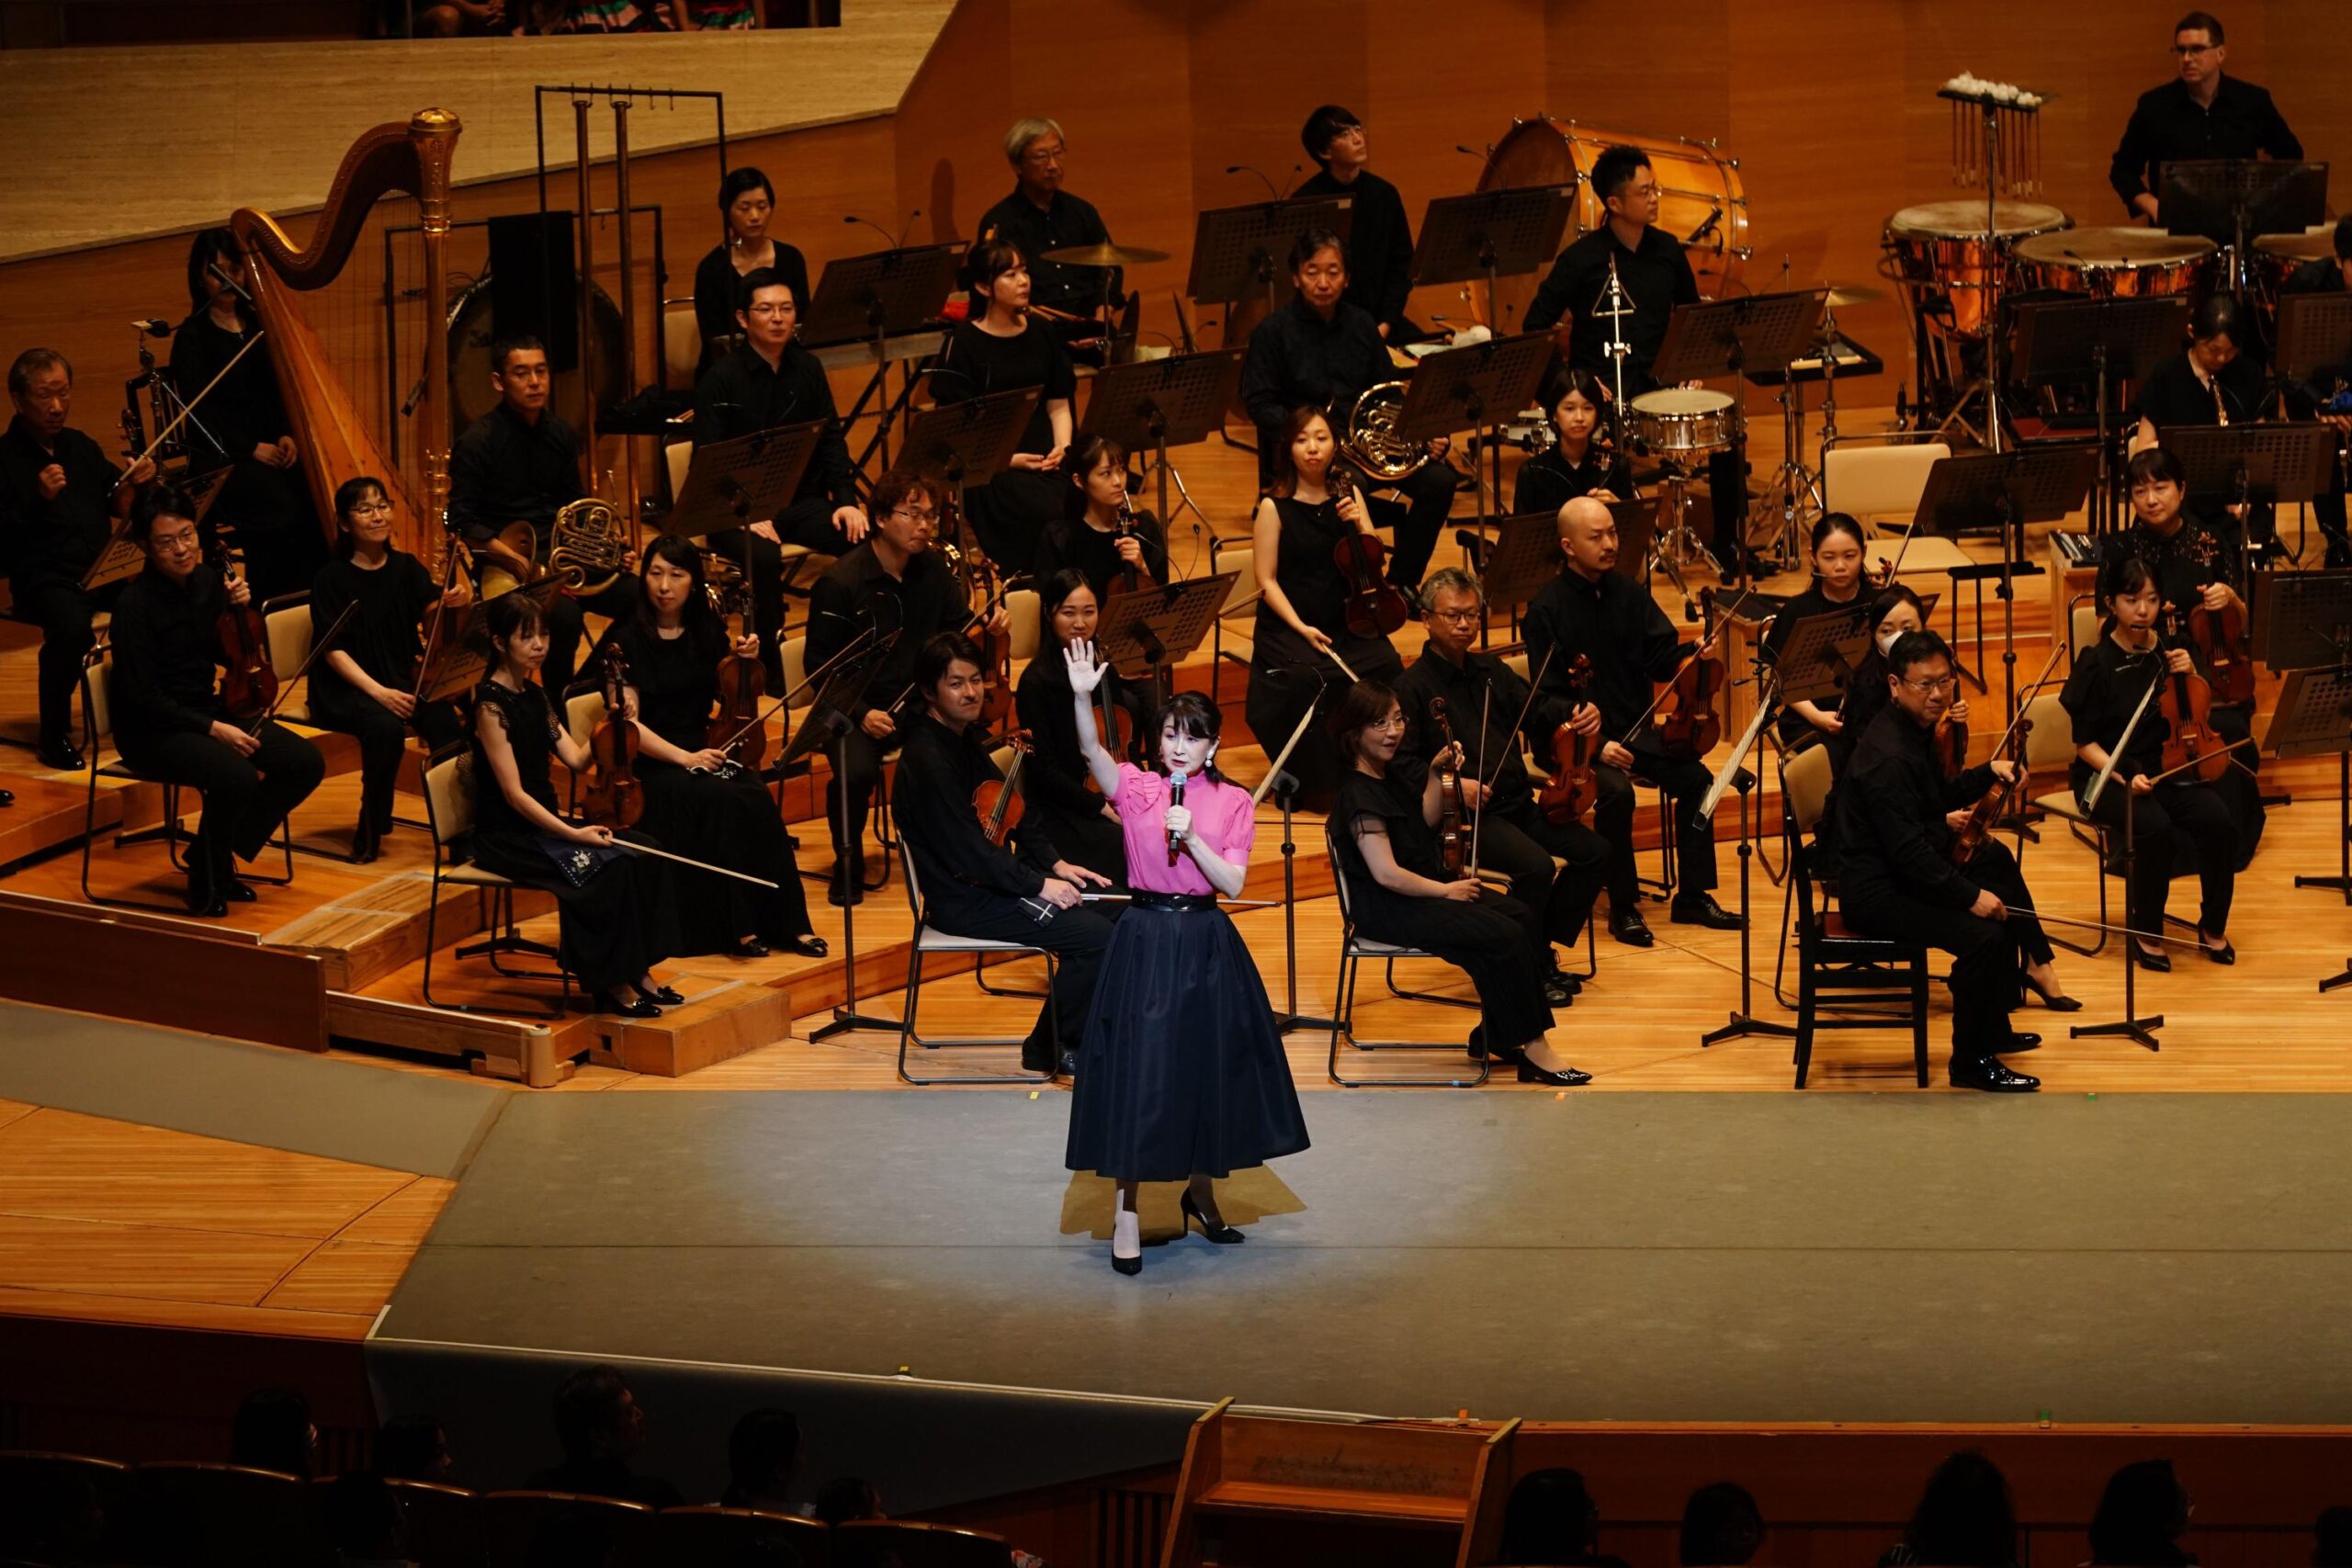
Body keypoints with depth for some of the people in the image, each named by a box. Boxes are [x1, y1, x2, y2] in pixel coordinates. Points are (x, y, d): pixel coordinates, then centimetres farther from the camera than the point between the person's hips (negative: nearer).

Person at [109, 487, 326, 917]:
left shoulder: (207, 580, 2)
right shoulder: (135, 605, -19)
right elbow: (142, 698, -20)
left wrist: (239, 607, -4)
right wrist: (212, 728, -25)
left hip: (207, 710, 8)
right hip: (152, 731, -8)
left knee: (306, 763, -7)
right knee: (236, 776, -34)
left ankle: (220, 854, 7)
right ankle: (204, 878, -7)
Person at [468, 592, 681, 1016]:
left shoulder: (533, 696, 11)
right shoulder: (491, 705, -14)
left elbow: (577, 760, 5)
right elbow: (513, 793, -19)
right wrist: (571, 833, -24)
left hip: (542, 820, 8)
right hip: (506, 835, -8)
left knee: (640, 851, -10)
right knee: (602, 867, -26)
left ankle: (635, 971, -6)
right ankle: (610, 984, -13)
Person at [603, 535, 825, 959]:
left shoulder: (706, 631, 10)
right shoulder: (627, 638, -5)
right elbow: (629, 722, -12)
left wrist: (744, 659, 3)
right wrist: (684, 758, -22)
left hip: (704, 751, 5)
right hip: (652, 765, -5)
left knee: (758, 798, -26)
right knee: (727, 801, -32)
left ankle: (789, 923, -25)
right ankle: (739, 927, -27)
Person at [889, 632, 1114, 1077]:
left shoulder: (964, 738, 9)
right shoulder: (927, 760, -22)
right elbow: (967, 850, -25)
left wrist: (1055, 865, 4)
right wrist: (1040, 885, -20)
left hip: (990, 878, 10)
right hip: (962, 902, -10)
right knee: (1094, 936, -17)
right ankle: (1050, 1049, -2)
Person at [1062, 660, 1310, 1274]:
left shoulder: (1234, 803, 2)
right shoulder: (1135, 787, -2)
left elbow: (1233, 883, -5)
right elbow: (1092, 751, -22)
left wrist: (1192, 838, -19)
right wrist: (1082, 697, -38)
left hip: (1207, 946, 2)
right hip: (1144, 940, -2)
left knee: (1209, 1068, 10)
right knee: (1139, 1071, -5)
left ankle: (1201, 1190, 32)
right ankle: (1126, 1211, 2)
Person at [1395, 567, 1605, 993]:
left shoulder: (1491, 671, 17)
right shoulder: (1413, 687, -4)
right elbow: (1402, 763, -9)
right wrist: (1451, 785, -22)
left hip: (1517, 803, 7)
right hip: (1466, 815, -7)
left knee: (1594, 850, -8)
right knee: (1536, 866, -29)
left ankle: (1541, 952, 5)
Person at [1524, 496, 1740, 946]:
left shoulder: (1630, 594, 7)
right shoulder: (1547, 609, -10)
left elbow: (1663, 660, 2)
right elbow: (1547, 699, -13)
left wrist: (1689, 660, -22)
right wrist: (1595, 744, -25)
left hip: (1632, 728, 5)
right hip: (1572, 738, -5)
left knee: (1695, 777, -16)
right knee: (1615, 790, -32)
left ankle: (1694, 896, -4)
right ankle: (1623, 906, -17)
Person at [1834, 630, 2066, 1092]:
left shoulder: (1911, 730, 10)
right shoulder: (1888, 756, -24)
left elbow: (1940, 799, 25)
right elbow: (1908, 852, -28)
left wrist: (1990, 772, 11)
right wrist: (1971, 895, -27)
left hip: (1903, 875, 12)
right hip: (1877, 894, -12)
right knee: (1983, 935, -27)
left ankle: (1994, 1032, 29)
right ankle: (1971, 1063, -9)